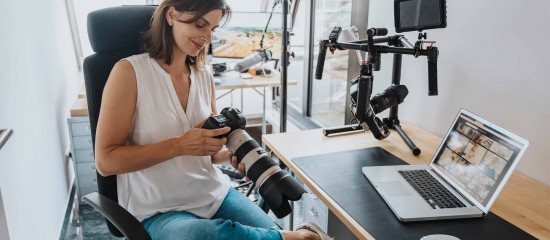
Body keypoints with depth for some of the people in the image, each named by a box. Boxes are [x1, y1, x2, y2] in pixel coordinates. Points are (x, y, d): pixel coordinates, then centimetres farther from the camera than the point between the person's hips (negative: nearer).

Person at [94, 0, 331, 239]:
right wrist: (180, 145, -25)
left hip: (215, 194, 5)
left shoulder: (205, 77, 6)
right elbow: (105, 161, -14)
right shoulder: (129, 70, -10)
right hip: (159, 210, -4)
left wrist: (233, 153, -9)